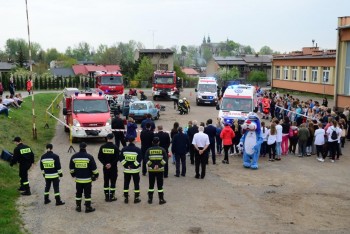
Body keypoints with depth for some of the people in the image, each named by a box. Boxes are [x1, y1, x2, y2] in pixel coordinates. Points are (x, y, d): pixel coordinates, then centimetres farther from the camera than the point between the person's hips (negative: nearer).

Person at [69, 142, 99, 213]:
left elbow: (71, 168, 11)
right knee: (87, 194, 4)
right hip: (87, 179, -3)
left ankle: (78, 207, 21)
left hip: (78, 179, 3)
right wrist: (96, 175, 6)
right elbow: (94, 168, -8)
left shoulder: (74, 157, 0)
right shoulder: (89, 157, -11)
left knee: (78, 193, 15)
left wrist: (73, 174, 27)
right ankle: (88, 207, 8)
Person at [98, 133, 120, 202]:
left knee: (106, 182, 11)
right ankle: (112, 197, 9)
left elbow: (100, 157, -2)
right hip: (113, 168, -3)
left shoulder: (102, 147, -2)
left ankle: (106, 197, 16)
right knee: (113, 182, 6)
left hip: (105, 167, 3)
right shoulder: (115, 147, -11)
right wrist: (111, 164, -10)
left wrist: (105, 164, -2)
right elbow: (117, 158, -14)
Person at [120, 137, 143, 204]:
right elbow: (139, 159, -14)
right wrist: (133, 165, -10)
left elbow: (121, 158, -3)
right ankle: (136, 198, 11)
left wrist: (126, 165, -4)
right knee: (136, 183, 9)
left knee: (126, 184, 12)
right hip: (135, 170, -2)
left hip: (126, 170, 2)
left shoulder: (124, 149, 0)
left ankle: (126, 198, 14)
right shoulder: (138, 149, -9)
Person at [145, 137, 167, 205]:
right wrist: (159, 165, -12)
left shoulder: (149, 150, 0)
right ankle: (161, 199, 8)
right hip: (160, 170, -1)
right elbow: (165, 159, -8)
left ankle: (150, 199, 16)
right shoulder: (162, 149, -1)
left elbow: (147, 160, -8)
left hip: (151, 169, 1)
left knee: (151, 185, 11)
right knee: (160, 185, 5)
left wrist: (152, 166, -11)